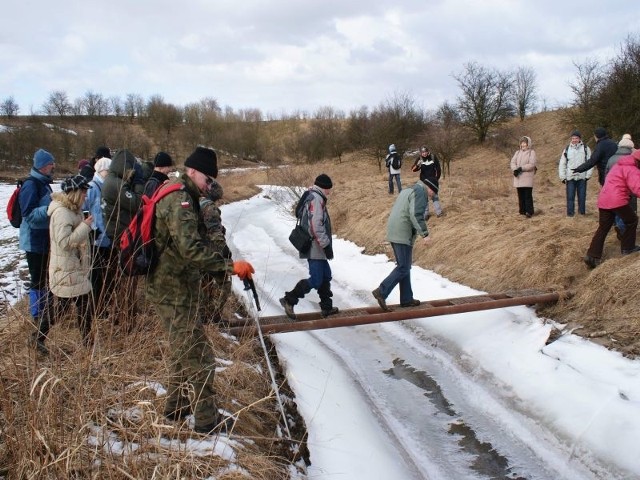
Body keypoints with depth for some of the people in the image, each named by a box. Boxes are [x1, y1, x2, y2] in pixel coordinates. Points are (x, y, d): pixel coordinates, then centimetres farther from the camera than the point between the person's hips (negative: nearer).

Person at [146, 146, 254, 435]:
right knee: (198, 357, -2)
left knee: (182, 350, 23)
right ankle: (206, 420, 8)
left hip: (171, 286, 11)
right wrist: (230, 265, -33)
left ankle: (176, 406, 37)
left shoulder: (175, 195, 13)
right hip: (174, 290, -11)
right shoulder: (180, 200, -20)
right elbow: (191, 248, -32)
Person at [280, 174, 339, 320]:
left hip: (317, 248, 11)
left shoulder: (313, 197, 18)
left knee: (326, 276, 16)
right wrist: (326, 245, -20)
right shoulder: (316, 198, -15)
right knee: (316, 279, -10)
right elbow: (316, 225, -23)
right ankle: (289, 300, -5)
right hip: (315, 247, -11)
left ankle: (327, 307, 23)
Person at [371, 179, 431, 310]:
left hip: (394, 233, 10)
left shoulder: (408, 190, 21)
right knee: (403, 268, -6)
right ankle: (381, 292, -11)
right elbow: (416, 214, -22)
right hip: (403, 235, -10)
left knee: (404, 266, 14)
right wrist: (425, 234, -22)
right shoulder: (420, 192, -9)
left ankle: (406, 298, 18)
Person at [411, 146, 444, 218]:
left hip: (433, 180, 1)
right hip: (424, 180, -1)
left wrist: (437, 178, -2)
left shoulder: (433, 157, -8)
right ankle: (425, 214, 5)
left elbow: (438, 168, 0)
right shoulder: (419, 158, -10)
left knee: (434, 195, 13)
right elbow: (413, 169, -16)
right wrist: (417, 165, -37)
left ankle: (439, 212, 21)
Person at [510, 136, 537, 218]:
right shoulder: (518, 152, 16)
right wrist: (515, 169, -14)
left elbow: (531, 164, -11)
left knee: (528, 195, -7)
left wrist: (521, 168, -18)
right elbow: (513, 162, 6)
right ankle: (522, 210, 14)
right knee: (521, 195, 7)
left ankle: (529, 212, -6)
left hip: (527, 178, -5)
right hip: (518, 177, 5)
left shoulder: (531, 152, 0)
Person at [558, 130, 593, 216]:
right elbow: (562, 164, 8)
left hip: (582, 177, -1)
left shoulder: (585, 148, 2)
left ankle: (582, 211, 15)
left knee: (582, 196, 5)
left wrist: (588, 175, -6)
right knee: (570, 196, -1)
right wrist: (562, 177, 2)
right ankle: (570, 212, 5)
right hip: (570, 177, 1)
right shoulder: (567, 149, 6)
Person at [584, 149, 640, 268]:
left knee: (603, 228, 11)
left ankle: (592, 256, 2)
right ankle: (627, 248, 23)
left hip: (603, 200, 8)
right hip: (618, 200, -8)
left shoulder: (619, 165, 23)